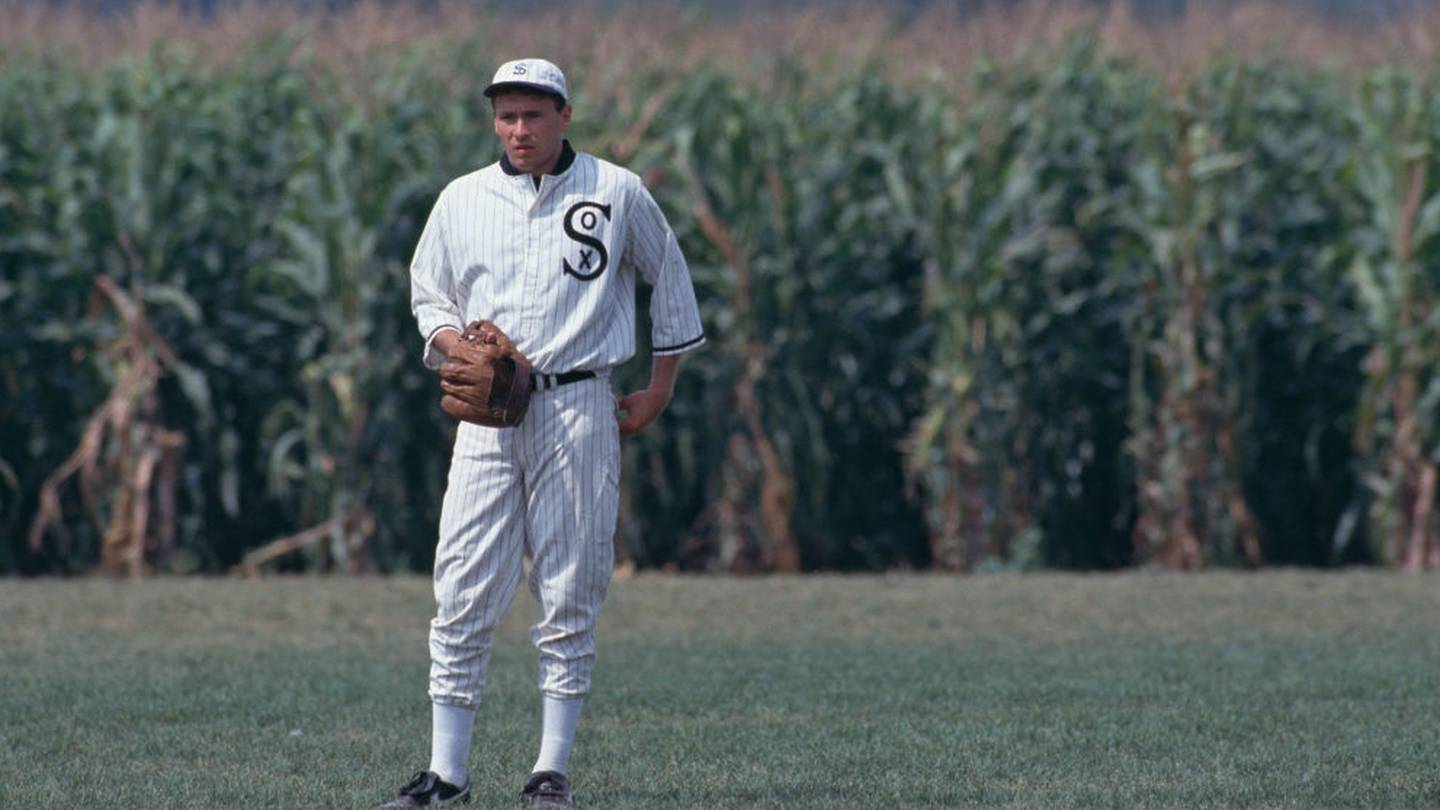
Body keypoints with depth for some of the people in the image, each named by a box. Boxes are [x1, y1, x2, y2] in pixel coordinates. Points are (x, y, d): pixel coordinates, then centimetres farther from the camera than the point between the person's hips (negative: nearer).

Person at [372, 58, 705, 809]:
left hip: (578, 408, -2)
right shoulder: (461, 200, 9)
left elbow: (667, 275, 15)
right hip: (488, 410, 2)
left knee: (569, 595, -1)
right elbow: (427, 294, 18)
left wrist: (660, 387, 12)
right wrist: (452, 342, -5)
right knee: (462, 593, -4)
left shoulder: (616, 192, 3)